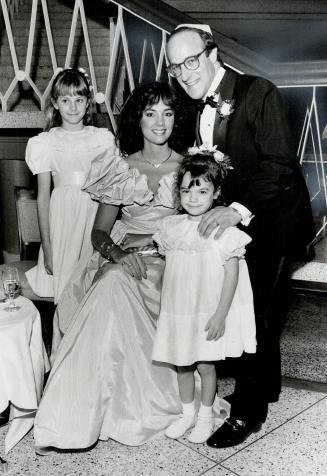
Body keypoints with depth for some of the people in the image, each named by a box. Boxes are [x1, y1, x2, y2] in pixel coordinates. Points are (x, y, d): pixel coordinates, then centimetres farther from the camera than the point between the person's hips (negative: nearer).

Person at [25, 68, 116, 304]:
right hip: (62, 214, -1)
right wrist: (46, 247, -3)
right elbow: (43, 196, 1)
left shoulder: (103, 138, 4)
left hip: (96, 212, 1)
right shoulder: (46, 142, 2)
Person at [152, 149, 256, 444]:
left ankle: (206, 416, 30)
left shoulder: (223, 229, -14)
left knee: (205, 364, 8)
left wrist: (220, 315, -16)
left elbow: (232, 274, -13)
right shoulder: (171, 226, 1)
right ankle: (187, 413, 36)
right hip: (177, 311, 5)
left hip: (209, 313, -4)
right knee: (182, 364, 15)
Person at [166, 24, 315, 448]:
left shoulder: (259, 93, -18)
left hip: (271, 218, -7)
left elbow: (279, 165, -25)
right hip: (234, 217, 7)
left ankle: (248, 411, 11)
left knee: (256, 309, -4)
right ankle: (266, 385, 36)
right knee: (258, 306, 17)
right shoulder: (198, 107, 5)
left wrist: (239, 209, -37)